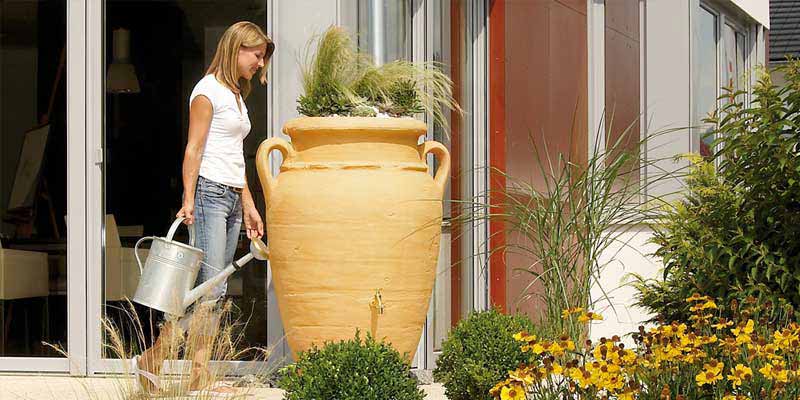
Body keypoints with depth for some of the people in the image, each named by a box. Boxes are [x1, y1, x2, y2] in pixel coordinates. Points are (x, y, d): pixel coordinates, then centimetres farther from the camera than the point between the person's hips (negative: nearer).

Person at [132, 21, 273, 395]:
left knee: (214, 293, 3)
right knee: (209, 288, -14)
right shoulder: (208, 90, -6)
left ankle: (200, 377, 2)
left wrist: (248, 206, 21)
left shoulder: (236, 94, 20)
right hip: (210, 193, -9)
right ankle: (150, 360, -6)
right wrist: (188, 199, -17)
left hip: (232, 197, 9)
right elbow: (193, 150, -11)